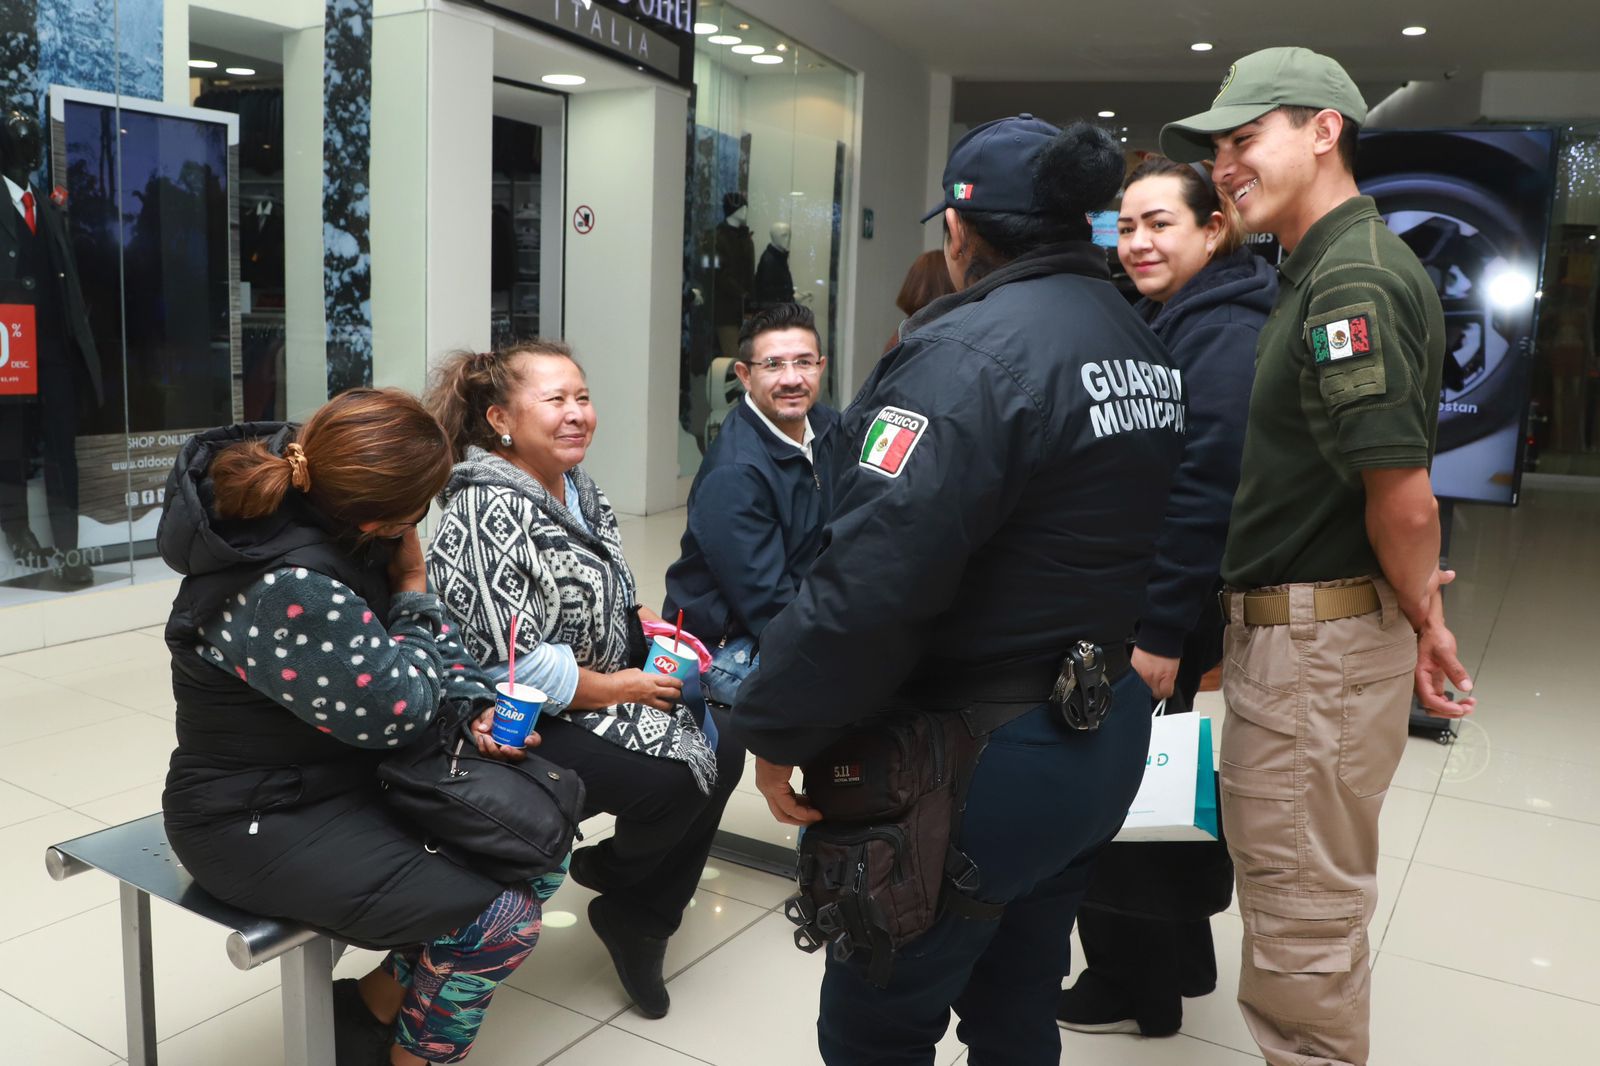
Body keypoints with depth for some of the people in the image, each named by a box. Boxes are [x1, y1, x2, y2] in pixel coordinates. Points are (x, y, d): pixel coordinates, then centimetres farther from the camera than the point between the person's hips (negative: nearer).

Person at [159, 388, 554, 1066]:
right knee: (501, 920, -17)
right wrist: (413, 590, -10)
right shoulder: (293, 595, -33)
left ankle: (372, 1002, 18)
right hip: (261, 824, -9)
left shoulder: (313, 507, -5)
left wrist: (478, 705, -8)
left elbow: (422, 632, 6)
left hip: (342, 774, 9)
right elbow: (400, 711, -21)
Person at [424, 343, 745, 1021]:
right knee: (674, 780, -21)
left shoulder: (576, 487, 7)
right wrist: (618, 688, -19)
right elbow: (508, 663, -26)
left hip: (610, 689, 10)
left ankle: (641, 924, 17)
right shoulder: (486, 513, -22)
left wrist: (652, 628, -1)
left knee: (721, 752, -2)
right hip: (524, 727, -9)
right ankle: (610, 874, 17)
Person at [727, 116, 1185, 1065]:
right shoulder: (1143, 346, 7)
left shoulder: (971, 352, -22)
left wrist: (779, 731, -18)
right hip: (1105, 741, 9)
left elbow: (871, 576, -29)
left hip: (978, 765, -9)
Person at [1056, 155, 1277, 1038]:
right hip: (1123, 598, 9)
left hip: (1163, 613, -9)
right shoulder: (1154, 320, 13)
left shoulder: (1223, 334, -17)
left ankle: (1135, 989, 24)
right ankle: (1172, 960, 38)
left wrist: (1162, 631, -24)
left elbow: (1203, 495, -23)